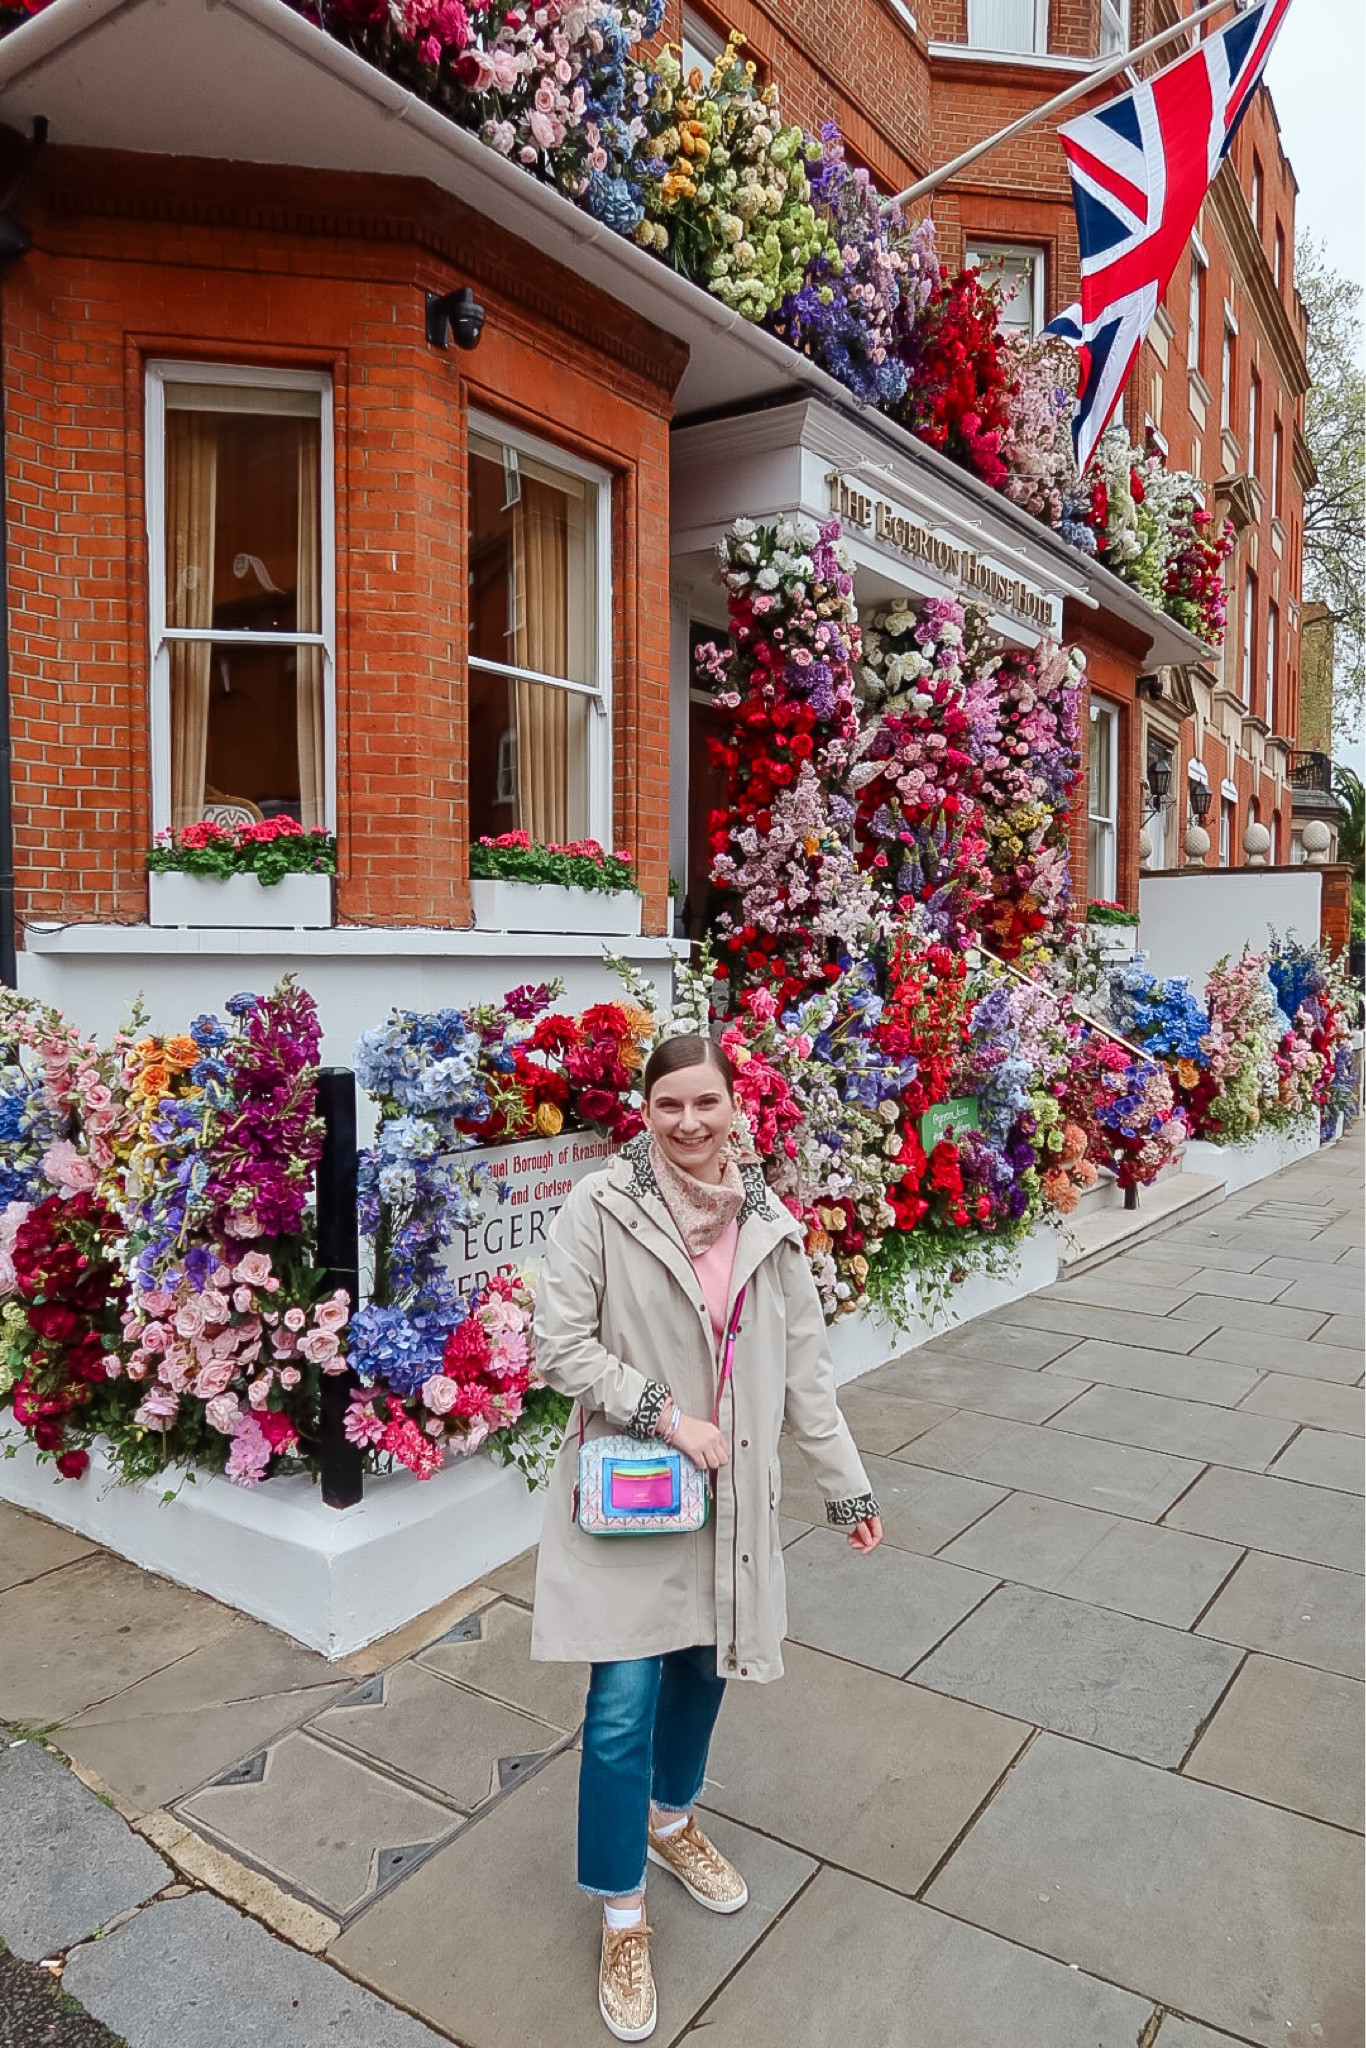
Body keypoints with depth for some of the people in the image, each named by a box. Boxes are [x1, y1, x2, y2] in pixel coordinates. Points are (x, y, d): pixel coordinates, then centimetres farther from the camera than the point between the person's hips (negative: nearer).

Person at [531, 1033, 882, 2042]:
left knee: (704, 1667, 20)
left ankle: (671, 1818, 49)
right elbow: (563, 1346, -13)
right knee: (624, 1705, 1)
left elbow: (805, 1364, 4)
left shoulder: (770, 1223, -2)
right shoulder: (601, 1208, -16)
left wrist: (847, 1484, 7)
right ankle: (624, 1918, 25)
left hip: (729, 1494, 4)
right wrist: (668, 1415, -17)